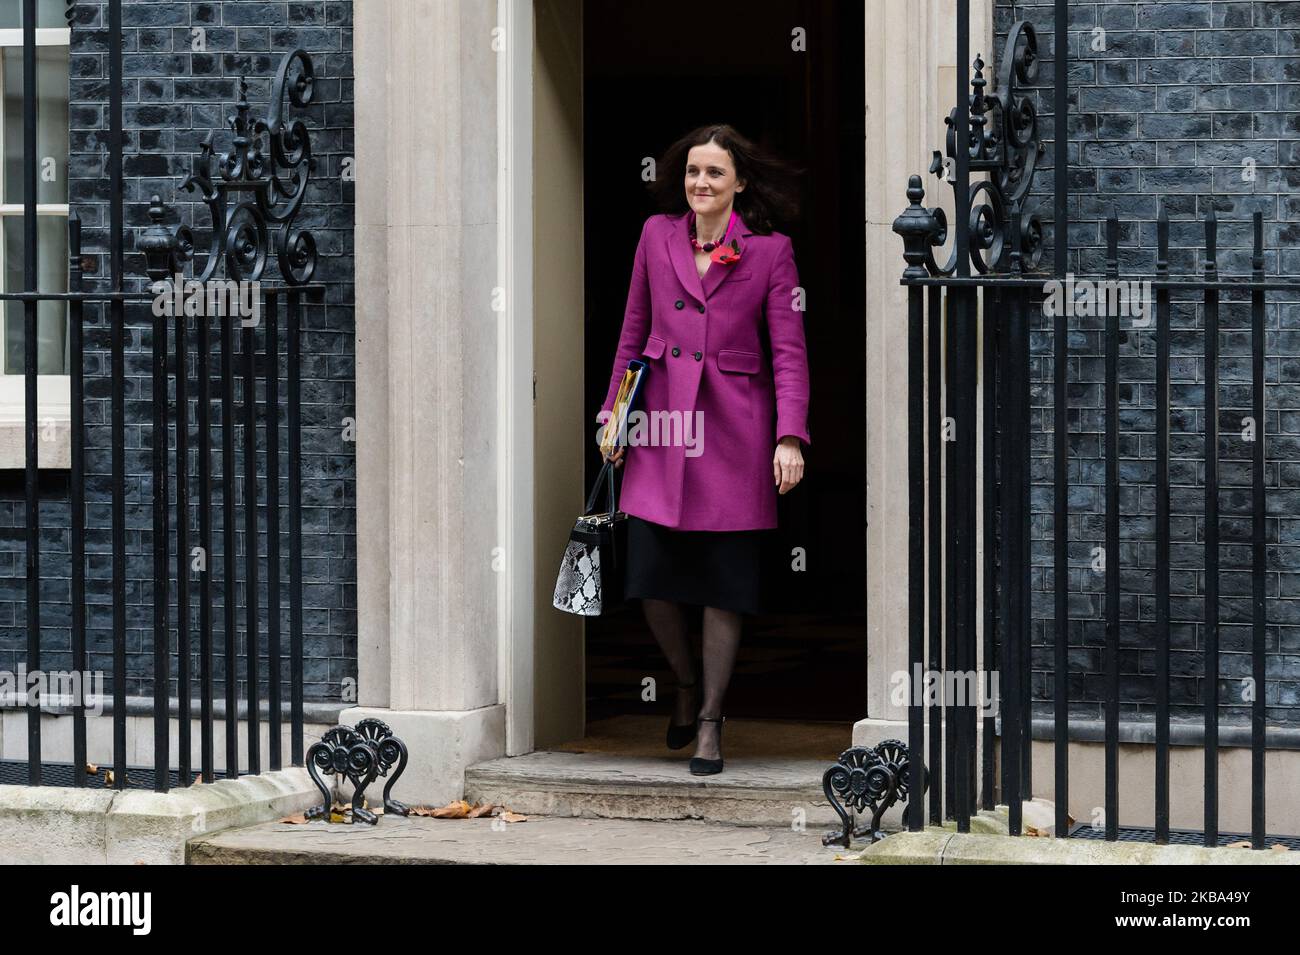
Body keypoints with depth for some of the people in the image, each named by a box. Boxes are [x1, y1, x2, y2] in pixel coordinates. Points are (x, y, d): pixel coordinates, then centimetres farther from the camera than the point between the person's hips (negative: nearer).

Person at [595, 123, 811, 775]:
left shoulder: (771, 251, -1)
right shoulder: (657, 235, 7)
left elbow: (789, 352, -3)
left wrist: (790, 438, -12)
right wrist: (614, 415, 11)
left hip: (733, 432, -2)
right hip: (662, 428, 2)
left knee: (725, 580, 0)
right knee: (651, 575, -1)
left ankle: (709, 721, 12)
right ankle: (686, 685, 27)